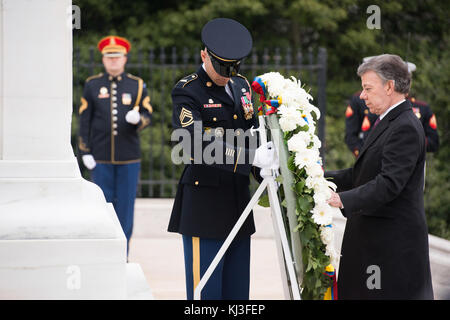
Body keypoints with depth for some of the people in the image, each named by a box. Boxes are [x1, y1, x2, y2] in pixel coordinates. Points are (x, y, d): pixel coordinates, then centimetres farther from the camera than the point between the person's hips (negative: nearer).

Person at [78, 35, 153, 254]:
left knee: (125, 205, 2)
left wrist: (137, 119, -18)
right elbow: (84, 120, 6)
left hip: (129, 157, 0)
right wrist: (85, 152, -1)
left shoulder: (137, 85, 7)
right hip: (101, 158, 0)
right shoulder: (92, 85, 6)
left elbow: (148, 116, 7)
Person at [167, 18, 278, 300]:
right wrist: (252, 157, -29)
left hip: (238, 200, 7)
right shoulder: (187, 92, -10)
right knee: (205, 289, -5)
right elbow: (197, 145, -23)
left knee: (237, 289, 10)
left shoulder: (242, 86, 13)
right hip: (204, 202, -7)